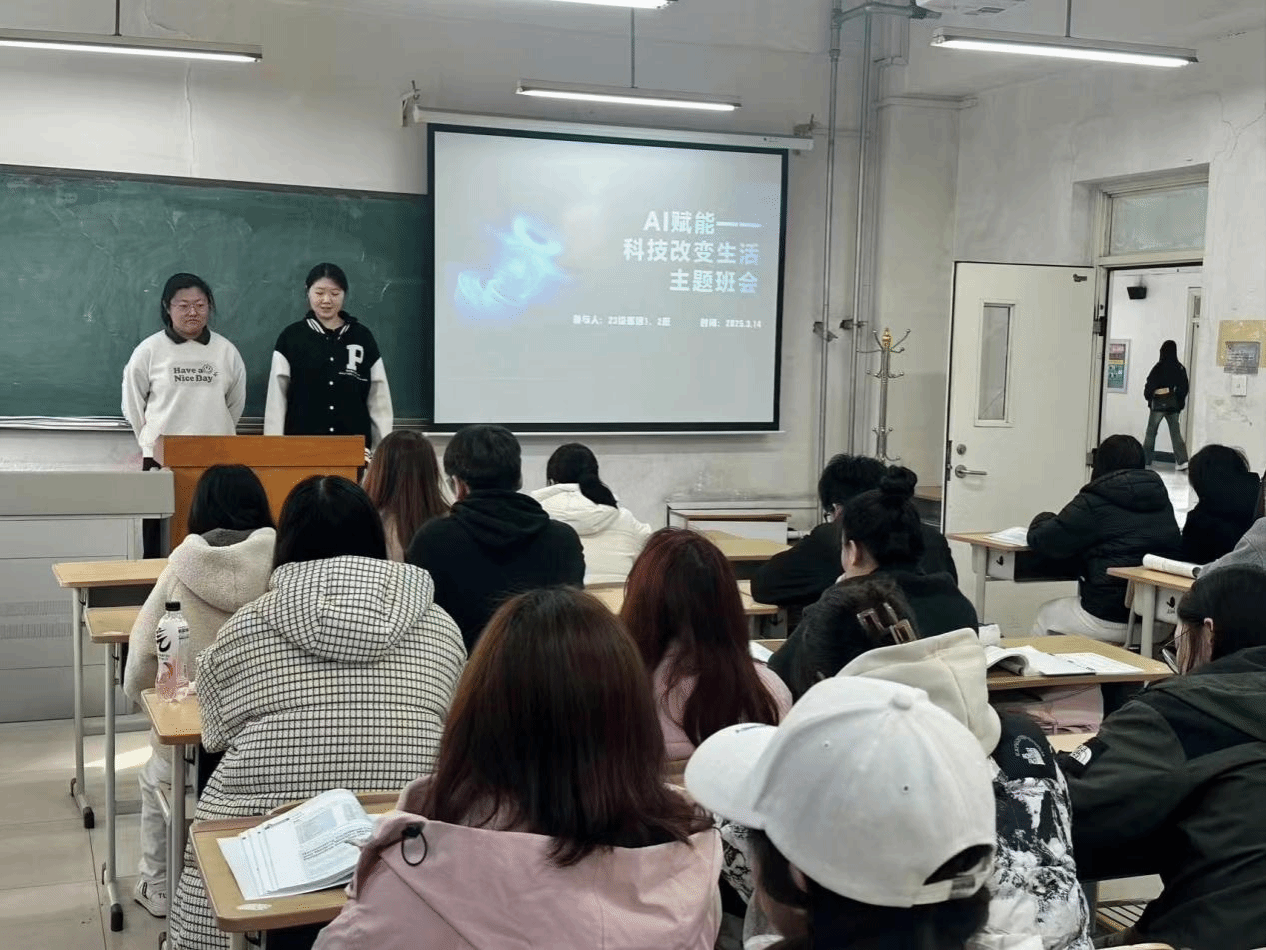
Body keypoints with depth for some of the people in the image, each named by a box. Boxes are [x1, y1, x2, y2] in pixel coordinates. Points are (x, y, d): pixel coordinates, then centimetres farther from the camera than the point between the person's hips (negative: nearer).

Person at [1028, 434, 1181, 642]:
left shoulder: (1093, 503, -10)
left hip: (1109, 619, -6)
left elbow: (1040, 540, -5)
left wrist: (1043, 519, 20)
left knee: (1045, 616, 22)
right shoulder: (1163, 501, 9)